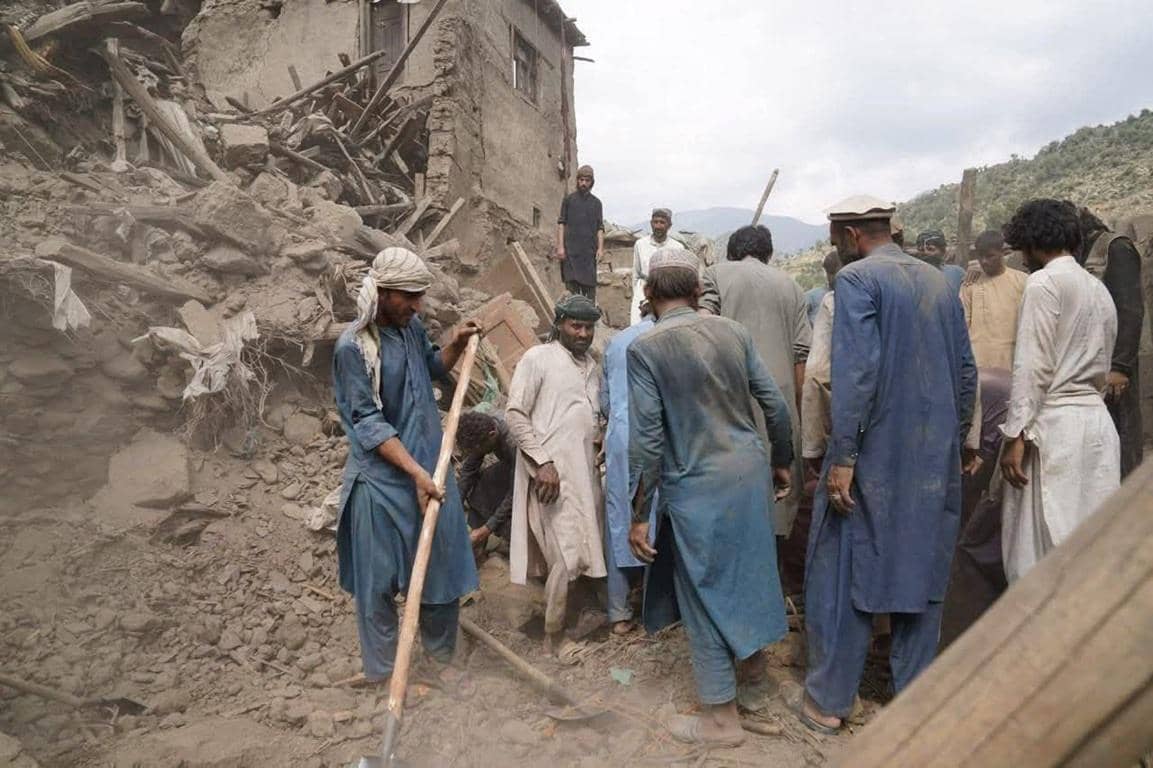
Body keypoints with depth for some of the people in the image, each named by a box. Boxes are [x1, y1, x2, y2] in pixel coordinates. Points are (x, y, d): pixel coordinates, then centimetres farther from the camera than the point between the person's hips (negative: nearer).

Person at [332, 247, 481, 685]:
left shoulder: (411, 327, 2)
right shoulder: (353, 346, -17)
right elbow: (368, 424, -18)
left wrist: (457, 345, 2)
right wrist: (416, 473, -23)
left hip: (432, 465, 7)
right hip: (382, 479, -7)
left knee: (442, 564, 17)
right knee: (378, 581, 8)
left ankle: (442, 654, 38)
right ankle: (382, 673, 27)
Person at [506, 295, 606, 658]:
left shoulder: (591, 366, 16)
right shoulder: (538, 358, -7)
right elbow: (515, 413, -12)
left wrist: (602, 440, 8)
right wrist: (542, 462, -17)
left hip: (583, 470, 8)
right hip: (551, 471, -7)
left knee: (579, 552, 11)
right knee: (566, 556, -7)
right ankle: (553, 637, 8)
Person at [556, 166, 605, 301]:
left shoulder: (596, 202, 12)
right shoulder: (568, 199, 8)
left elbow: (600, 228, 8)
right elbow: (561, 224, 4)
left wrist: (600, 248, -4)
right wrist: (560, 246, -6)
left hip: (589, 250, 2)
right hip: (570, 249, -1)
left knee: (589, 285, 1)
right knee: (572, 285, -5)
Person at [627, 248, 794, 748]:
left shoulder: (645, 348, -12)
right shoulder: (733, 331, 2)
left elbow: (647, 438, -15)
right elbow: (775, 404, 6)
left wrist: (639, 515, -7)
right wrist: (782, 462, 22)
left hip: (698, 485, -5)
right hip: (750, 469, 6)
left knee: (704, 593, 8)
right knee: (747, 574, 22)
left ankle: (721, 717, 22)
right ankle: (754, 679, 41)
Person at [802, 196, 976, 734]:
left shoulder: (857, 279, -10)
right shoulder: (938, 281, 11)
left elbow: (855, 372, -20)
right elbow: (966, 370, 13)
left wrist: (842, 456, -19)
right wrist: (955, 438, 21)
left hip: (875, 454, -6)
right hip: (935, 457, 7)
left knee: (842, 574, 5)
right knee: (921, 569, 15)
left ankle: (829, 701, 15)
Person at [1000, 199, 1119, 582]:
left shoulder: (1045, 281, -7)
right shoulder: (1100, 289, 18)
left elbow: (1033, 366, -14)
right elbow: (1103, 368, 19)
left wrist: (1016, 434, -14)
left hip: (1055, 423, -8)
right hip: (1098, 421, 8)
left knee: (1044, 545, -3)